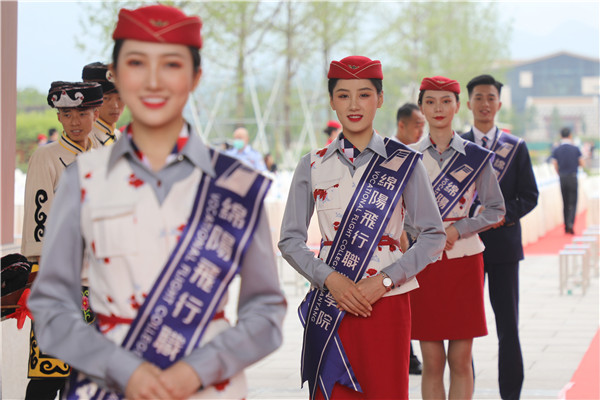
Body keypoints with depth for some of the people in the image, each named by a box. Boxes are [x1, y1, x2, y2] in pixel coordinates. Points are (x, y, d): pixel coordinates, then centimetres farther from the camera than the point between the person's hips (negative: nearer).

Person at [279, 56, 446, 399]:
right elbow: (291, 240, 7)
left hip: (386, 302, -1)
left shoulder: (404, 163, 2)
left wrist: (384, 281, -10)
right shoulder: (313, 166, 6)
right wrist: (331, 279, -10)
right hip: (330, 303, 1)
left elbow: (434, 236, 2)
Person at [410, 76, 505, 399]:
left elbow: (496, 210, 4)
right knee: (432, 362, 1)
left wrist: (456, 230, -10)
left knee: (461, 360, 1)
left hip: (463, 259, 0)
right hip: (423, 261, 0)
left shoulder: (475, 156, 3)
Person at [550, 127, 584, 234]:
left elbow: (555, 166, 0)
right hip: (573, 177, -2)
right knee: (573, 203, -1)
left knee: (565, 203, 11)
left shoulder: (556, 150, -1)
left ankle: (566, 227, 12)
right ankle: (570, 223, -20)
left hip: (562, 178, 2)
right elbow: (581, 164, 0)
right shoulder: (575, 149, -5)